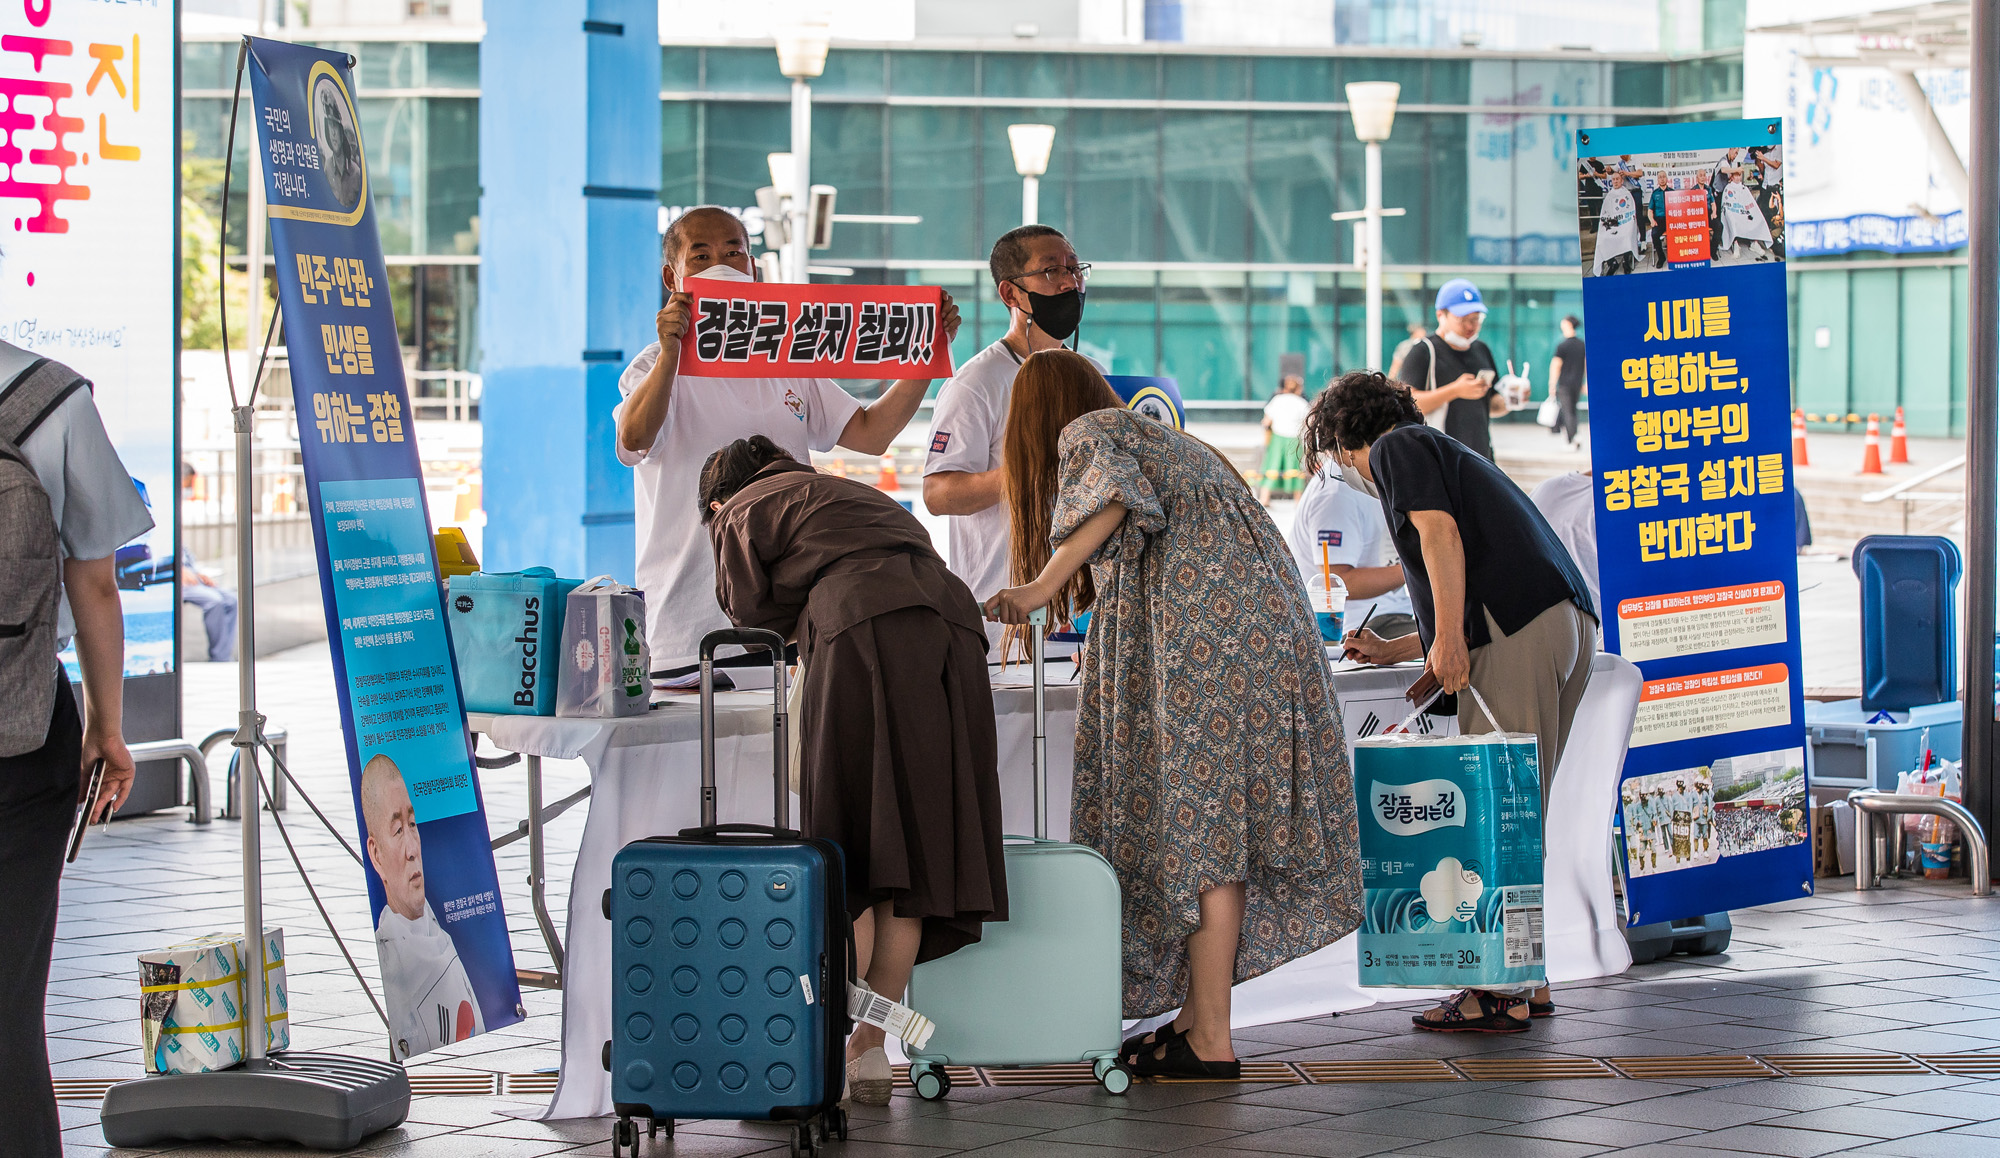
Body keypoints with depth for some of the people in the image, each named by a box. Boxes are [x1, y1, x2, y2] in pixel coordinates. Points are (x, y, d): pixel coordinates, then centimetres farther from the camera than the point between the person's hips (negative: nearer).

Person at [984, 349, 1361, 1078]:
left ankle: (1210, 1042, -10)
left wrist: (1044, 584, -18)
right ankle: (1197, 1015, 8)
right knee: (1218, 821, 8)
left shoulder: (1088, 433, 8)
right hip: (1269, 628, 8)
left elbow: (1116, 493, -15)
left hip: (1205, 634, -8)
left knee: (1199, 824, -8)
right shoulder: (1166, 440, 33)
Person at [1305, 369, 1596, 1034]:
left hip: (1517, 631, -9)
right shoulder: (1451, 456, 35)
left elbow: (1440, 532, -11)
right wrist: (1394, 651, 43)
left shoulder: (1396, 448, 8)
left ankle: (1500, 993, -9)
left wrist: (1449, 637, -19)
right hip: (1569, 623, 9)